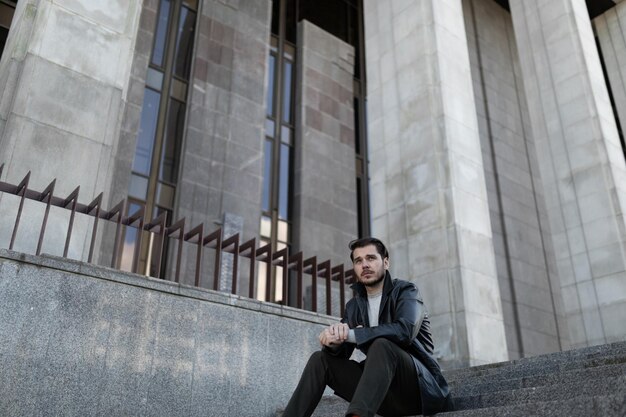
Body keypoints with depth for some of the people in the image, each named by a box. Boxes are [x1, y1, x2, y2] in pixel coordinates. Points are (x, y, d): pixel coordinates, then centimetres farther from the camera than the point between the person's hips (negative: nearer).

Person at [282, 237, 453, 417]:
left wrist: (349, 334, -27)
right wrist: (334, 338, -20)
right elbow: (342, 352, 5)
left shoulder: (406, 291, -4)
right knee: (321, 359, -4)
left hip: (419, 386, -6)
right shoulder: (354, 305, 13)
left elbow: (405, 330, -26)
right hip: (383, 391, 6)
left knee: (381, 344, -33)